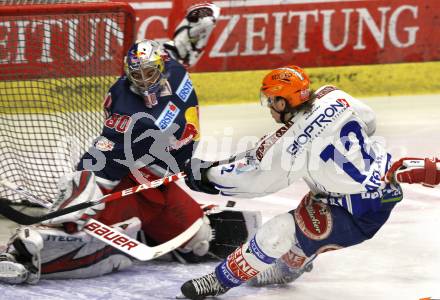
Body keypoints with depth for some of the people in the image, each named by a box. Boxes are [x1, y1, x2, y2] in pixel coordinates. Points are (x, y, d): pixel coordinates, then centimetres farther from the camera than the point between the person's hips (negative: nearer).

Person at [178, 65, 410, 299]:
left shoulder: (294, 141, -22)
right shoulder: (332, 96, -6)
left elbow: (254, 178, -11)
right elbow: (368, 121, 13)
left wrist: (207, 175, 1)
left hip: (361, 215, -8)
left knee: (280, 231, -8)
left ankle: (222, 279, 6)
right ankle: (289, 266, 47)